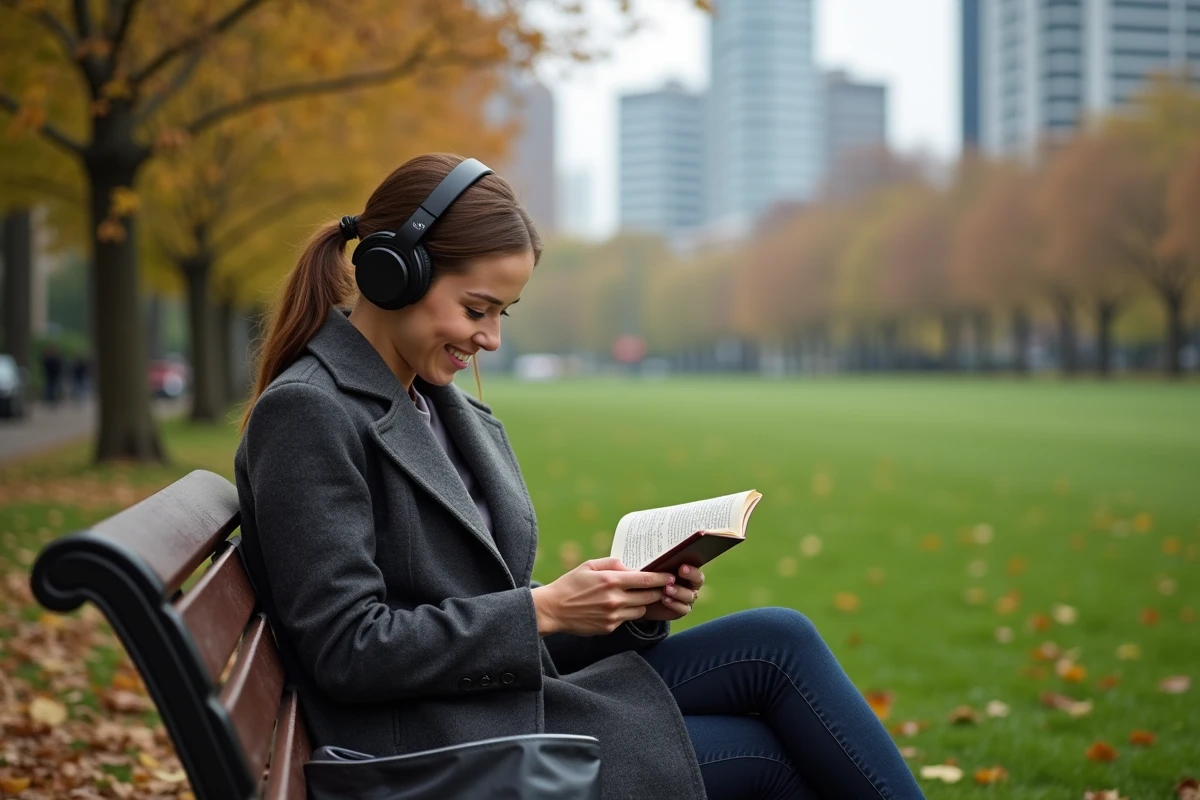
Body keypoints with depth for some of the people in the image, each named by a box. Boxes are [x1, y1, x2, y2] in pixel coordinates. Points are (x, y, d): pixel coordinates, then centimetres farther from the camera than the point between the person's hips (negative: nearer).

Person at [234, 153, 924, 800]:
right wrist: (543, 609, -16)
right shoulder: (305, 414, -12)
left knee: (779, 636, -8)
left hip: (514, 700, 8)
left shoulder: (455, 413, 14)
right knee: (777, 651, -11)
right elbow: (348, 650, -17)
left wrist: (632, 603, -1)